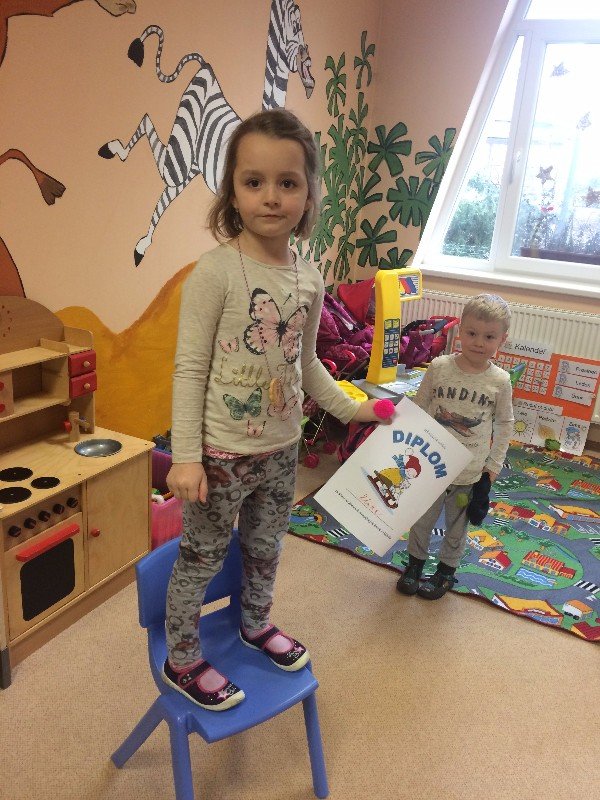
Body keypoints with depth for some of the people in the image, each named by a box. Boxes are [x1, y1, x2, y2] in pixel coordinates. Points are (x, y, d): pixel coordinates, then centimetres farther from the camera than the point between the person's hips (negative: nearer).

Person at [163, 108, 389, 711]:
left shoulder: (309, 278, 1)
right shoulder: (216, 271, -17)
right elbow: (190, 369, -16)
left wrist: (350, 409, 17)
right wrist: (186, 456, -17)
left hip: (282, 449, 6)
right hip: (222, 454, -5)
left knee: (265, 549, 24)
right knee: (202, 557, 11)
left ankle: (255, 625, 50)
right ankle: (181, 660, 33)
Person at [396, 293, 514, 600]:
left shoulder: (500, 381, -10)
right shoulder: (440, 367, -11)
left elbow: (505, 424, 2)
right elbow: (418, 407, -1)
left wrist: (494, 464, 3)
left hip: (471, 470, 0)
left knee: (457, 525, 18)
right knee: (422, 518, 17)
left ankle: (446, 571, 40)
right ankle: (415, 564, 41)